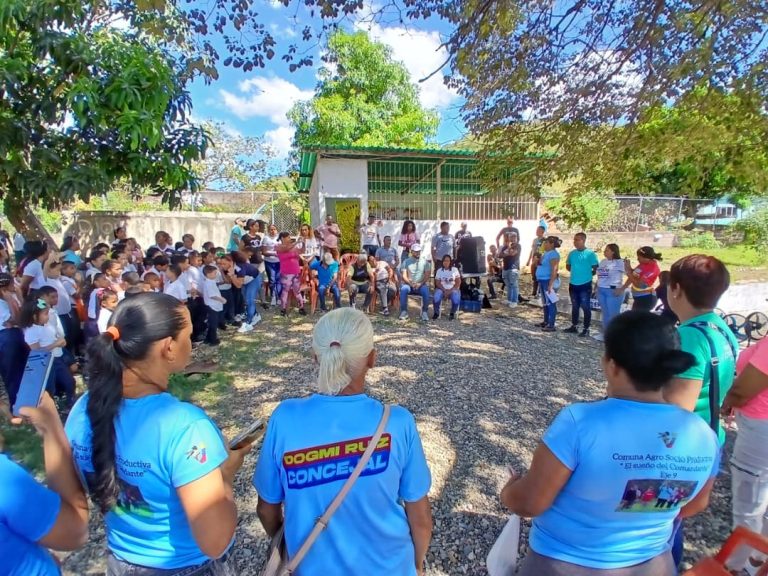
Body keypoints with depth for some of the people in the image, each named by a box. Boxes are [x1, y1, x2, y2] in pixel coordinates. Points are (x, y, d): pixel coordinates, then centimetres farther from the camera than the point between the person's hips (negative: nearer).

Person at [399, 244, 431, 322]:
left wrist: (420, 284, -15)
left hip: (421, 285, 0)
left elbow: (427, 275, 1)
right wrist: (411, 283, -19)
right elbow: (404, 276, -2)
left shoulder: (425, 261, 9)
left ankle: (425, 312, -15)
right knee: (403, 289, -33)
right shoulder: (406, 261, 6)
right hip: (408, 284, 0)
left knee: (426, 291, -31)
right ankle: (404, 311, -22)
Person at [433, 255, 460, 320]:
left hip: (453, 289, 0)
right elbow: (437, 283, 0)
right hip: (442, 289, 1)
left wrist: (450, 291, -14)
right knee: (437, 297, -32)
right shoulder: (439, 271, 5)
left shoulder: (455, 269, 2)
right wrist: (444, 290, -16)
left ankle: (453, 313, -4)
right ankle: (436, 313, -6)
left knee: (456, 298, -32)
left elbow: (458, 282, -1)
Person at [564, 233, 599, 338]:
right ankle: (574, 326, 26)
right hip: (573, 284, 5)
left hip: (585, 285, -5)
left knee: (585, 307, 1)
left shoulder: (590, 253, -10)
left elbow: (596, 268, -7)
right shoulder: (572, 253, 5)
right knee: (574, 306, 15)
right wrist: (576, 272, 6)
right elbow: (568, 266, 17)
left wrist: (587, 274, -1)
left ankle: (586, 329, 10)